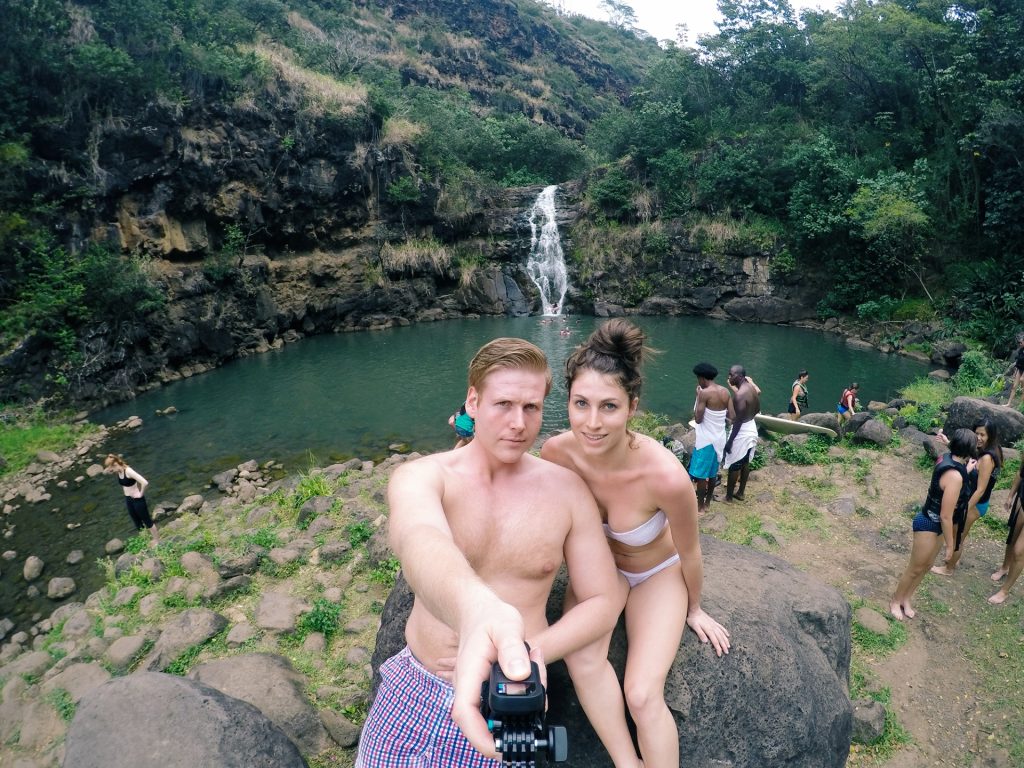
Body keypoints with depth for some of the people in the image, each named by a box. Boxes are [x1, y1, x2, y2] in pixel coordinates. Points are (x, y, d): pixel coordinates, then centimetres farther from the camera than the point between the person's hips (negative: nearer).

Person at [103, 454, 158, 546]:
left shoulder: (128, 471, -29)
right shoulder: (118, 471, -6)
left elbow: (145, 482, -36)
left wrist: (141, 493, -22)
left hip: (137, 499, -8)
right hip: (128, 500, 8)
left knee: (146, 520, 9)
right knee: (137, 521, 21)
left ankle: (157, 540, 26)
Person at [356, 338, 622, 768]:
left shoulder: (566, 489, -9)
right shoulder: (420, 477, -15)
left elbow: (604, 602, -3)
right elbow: (418, 539, -38)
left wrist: (529, 652, -19)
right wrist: (473, 608, -60)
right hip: (414, 687, 1)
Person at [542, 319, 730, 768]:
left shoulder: (665, 476, -37)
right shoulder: (556, 453, -28)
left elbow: (690, 554, -14)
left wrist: (694, 610, 3)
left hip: (658, 572, -2)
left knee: (643, 697, -15)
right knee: (582, 658, -23)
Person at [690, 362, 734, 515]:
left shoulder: (705, 393, -21)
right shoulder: (725, 392, 0)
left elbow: (698, 419, -18)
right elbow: (732, 416, 1)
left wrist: (698, 397, -11)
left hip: (706, 439, -7)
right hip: (719, 438, 7)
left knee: (700, 474, 6)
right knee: (712, 473, 19)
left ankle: (700, 507, 15)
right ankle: (707, 503, 31)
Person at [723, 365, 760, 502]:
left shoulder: (740, 395, -26)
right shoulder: (752, 388, 2)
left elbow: (738, 420, -25)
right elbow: (757, 409, 15)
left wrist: (730, 441, -20)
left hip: (742, 431, -9)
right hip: (751, 428, 9)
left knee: (733, 465, 4)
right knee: (745, 463, 19)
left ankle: (728, 496, 15)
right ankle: (740, 492, 31)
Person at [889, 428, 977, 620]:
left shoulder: (947, 459, -5)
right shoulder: (955, 476, -32)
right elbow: (946, 516, -26)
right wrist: (950, 544, -16)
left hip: (935, 523, 9)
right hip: (929, 525, -9)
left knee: (926, 565, 22)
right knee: (915, 569, 10)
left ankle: (906, 600, 39)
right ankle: (895, 601, 31)